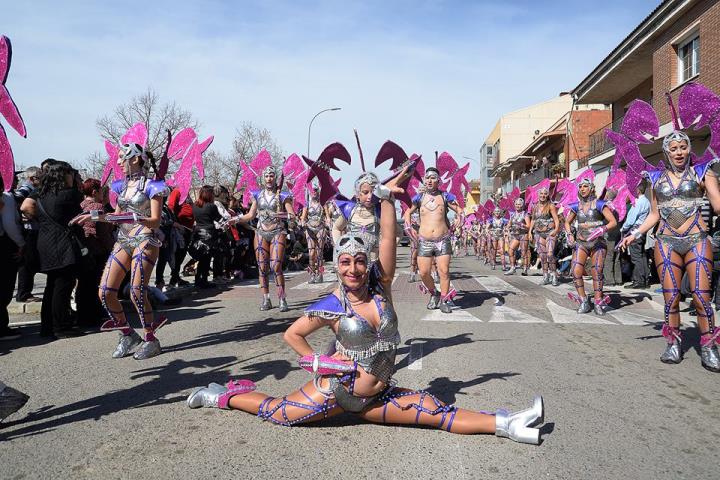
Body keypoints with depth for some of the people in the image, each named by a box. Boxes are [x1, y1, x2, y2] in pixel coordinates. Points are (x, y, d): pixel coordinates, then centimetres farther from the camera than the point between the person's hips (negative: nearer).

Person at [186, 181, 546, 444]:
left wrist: (386, 198, -20)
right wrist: (317, 362, -5)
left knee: (436, 411, -4)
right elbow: (292, 334, 2)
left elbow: (387, 238, -16)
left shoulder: (381, 286, -5)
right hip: (336, 388, -3)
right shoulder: (331, 306, -11)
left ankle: (504, 425, -2)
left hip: (375, 397, 3)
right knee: (277, 412, 1)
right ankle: (222, 396, 23)